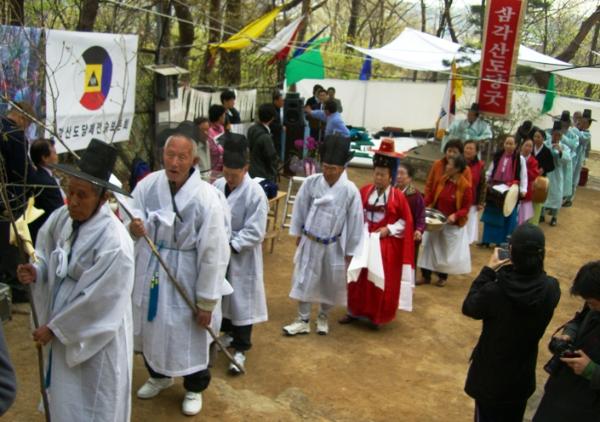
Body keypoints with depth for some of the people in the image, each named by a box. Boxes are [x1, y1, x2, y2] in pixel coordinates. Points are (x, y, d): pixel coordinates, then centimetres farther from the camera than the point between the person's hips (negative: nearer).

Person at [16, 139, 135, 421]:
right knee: (64, 399, 26)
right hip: (61, 327, 7)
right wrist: (35, 272, -14)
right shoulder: (61, 218, -8)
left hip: (95, 337, -7)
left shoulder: (114, 243, -28)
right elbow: (47, 257, 9)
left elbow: (96, 303, -23)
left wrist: (54, 328, -14)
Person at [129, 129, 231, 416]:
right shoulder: (147, 184, -12)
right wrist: (134, 227, -27)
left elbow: (213, 254, -18)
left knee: (189, 335, 13)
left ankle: (194, 388, 41)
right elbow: (134, 220, 0)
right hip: (149, 269, 4)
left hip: (185, 275, -4)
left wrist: (206, 302, -13)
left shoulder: (207, 198, -24)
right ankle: (159, 375, 52)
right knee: (150, 328, 23)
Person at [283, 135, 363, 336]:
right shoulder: (311, 182, -14)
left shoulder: (350, 191, -19)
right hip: (310, 242, 1)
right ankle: (303, 321, 22)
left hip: (334, 246, -1)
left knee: (330, 284, 15)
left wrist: (350, 251, -5)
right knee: (304, 281, 7)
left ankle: (323, 317, 38)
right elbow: (300, 208, 0)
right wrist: (298, 234, 7)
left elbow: (355, 222, -10)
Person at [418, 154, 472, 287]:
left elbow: (466, 208, -14)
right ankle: (426, 276, 18)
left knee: (447, 250, 11)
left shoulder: (465, 186, -18)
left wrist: (455, 216, -31)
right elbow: (431, 195, 5)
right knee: (430, 248, 8)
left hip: (453, 225, -4)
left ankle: (443, 277, 30)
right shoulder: (442, 180, -3)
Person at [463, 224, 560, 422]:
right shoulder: (552, 289, -21)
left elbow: (469, 307, -10)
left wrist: (488, 270, -7)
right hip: (522, 372, 3)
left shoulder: (494, 291, -31)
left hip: (491, 372, -3)